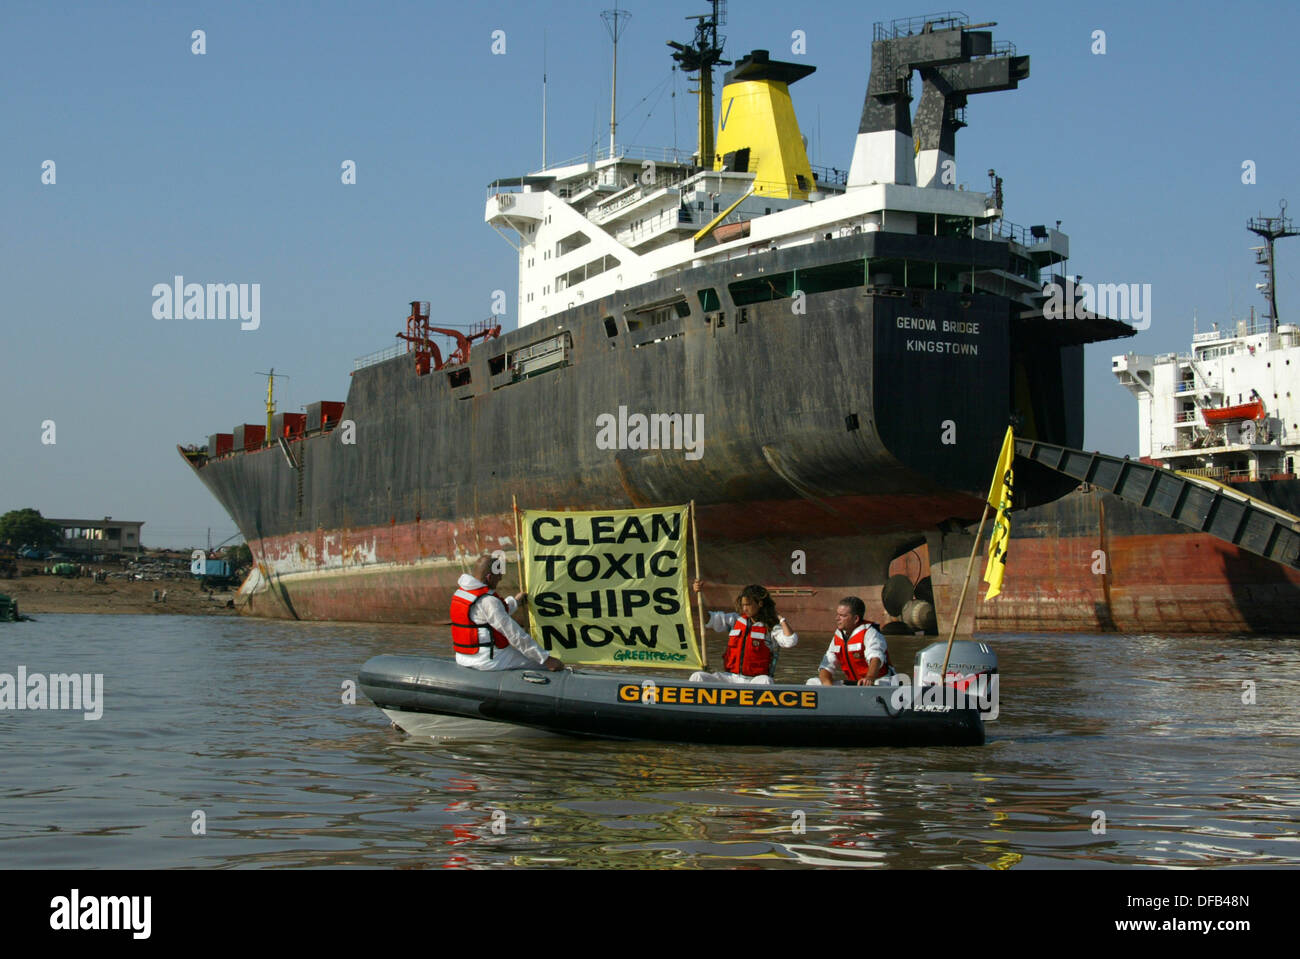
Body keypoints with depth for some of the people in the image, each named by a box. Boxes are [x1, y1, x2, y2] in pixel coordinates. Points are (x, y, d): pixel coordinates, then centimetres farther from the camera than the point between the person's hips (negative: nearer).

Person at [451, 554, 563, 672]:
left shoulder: (460, 592, 7)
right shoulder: (488, 601, -21)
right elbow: (514, 635, -22)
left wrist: (515, 601, 34)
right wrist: (546, 659, -19)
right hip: (488, 661, -9)